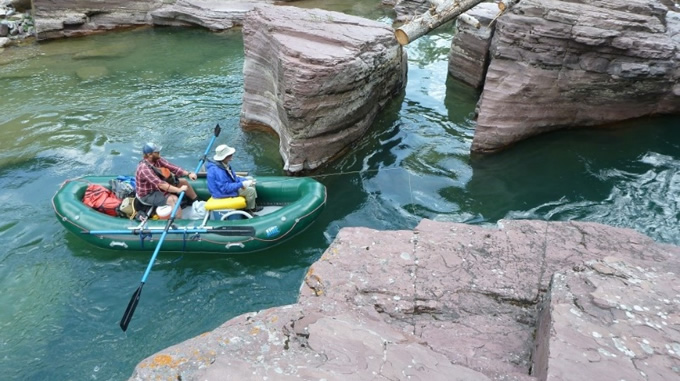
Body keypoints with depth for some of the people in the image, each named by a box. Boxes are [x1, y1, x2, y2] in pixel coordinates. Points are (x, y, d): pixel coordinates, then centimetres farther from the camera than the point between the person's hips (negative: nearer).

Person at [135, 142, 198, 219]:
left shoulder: (157, 160, -9)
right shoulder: (144, 168, -34)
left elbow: (171, 167, -12)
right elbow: (160, 184, -39)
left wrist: (188, 173, -23)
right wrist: (179, 190, -41)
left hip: (157, 187, 9)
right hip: (148, 195, -9)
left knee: (183, 181, 8)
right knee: (173, 198, -31)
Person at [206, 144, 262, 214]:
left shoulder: (224, 165, -2)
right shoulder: (218, 171, -33)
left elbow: (233, 177, 10)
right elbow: (225, 188, -32)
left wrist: (246, 180, -2)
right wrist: (241, 184, -25)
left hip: (226, 185, 10)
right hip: (223, 193, -10)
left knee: (250, 180, 14)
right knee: (251, 190, -16)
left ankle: (252, 206, 21)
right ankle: (248, 210, 9)